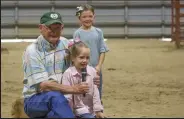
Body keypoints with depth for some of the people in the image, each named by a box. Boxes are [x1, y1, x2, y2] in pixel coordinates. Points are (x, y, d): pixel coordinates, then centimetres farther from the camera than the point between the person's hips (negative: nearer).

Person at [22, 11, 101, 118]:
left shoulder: (66, 44, 6)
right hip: (35, 100, -6)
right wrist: (74, 89, -29)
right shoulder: (33, 51, -12)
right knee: (56, 96, -37)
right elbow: (43, 85, -22)